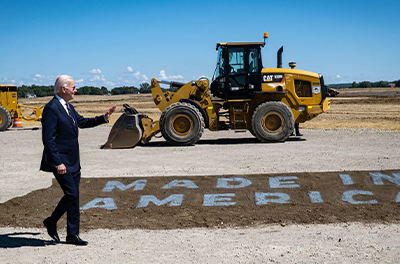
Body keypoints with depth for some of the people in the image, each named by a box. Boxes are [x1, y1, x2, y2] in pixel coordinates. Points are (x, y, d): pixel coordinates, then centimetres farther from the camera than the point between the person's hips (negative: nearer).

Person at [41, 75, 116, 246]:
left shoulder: (68, 107, 13)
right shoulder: (51, 108, -16)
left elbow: (82, 122, 28)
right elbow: (48, 139, -20)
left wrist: (104, 117, 19)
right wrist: (58, 163, -23)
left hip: (73, 162, 9)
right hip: (61, 162, -9)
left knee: (74, 197, 10)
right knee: (71, 194, -10)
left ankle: (72, 235, 17)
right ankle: (51, 221, 14)